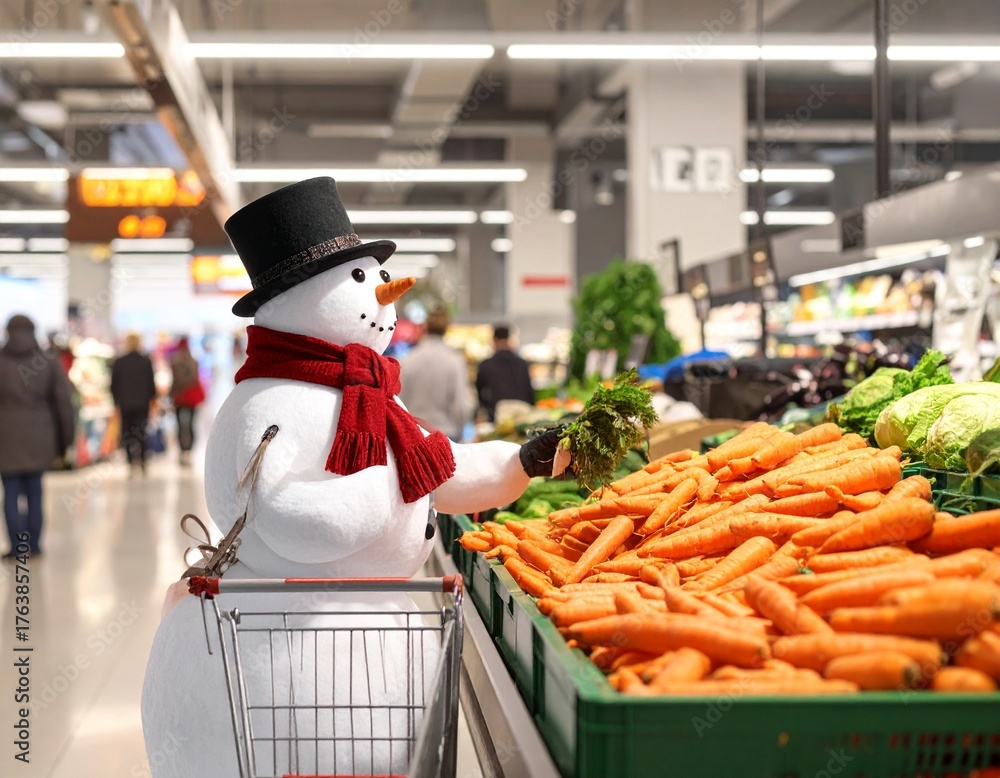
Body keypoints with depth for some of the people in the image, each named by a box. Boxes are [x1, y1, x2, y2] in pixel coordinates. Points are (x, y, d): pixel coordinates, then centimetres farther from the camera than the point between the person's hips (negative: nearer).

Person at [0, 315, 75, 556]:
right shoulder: (49, 360, 2)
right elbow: (64, 401, 1)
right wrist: (65, 438, 8)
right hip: (39, 435, 2)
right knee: (34, 491, 12)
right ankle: (34, 543, 12)